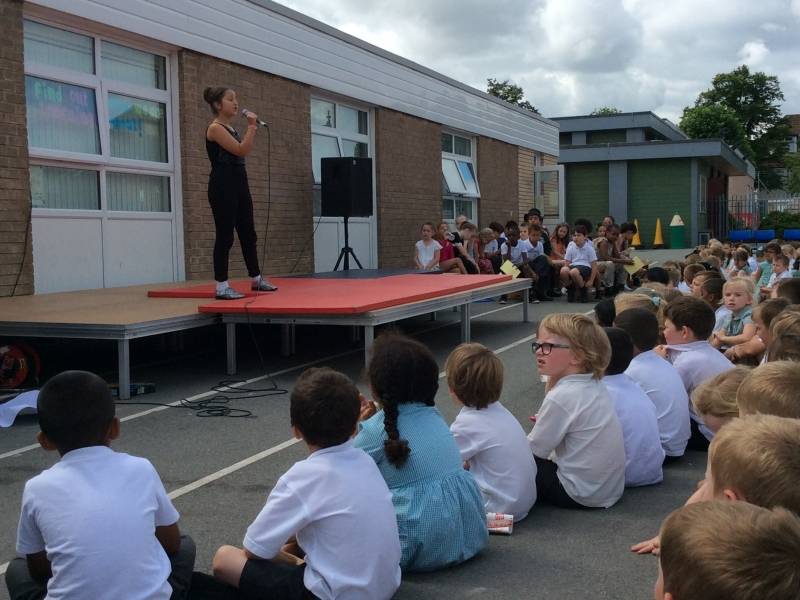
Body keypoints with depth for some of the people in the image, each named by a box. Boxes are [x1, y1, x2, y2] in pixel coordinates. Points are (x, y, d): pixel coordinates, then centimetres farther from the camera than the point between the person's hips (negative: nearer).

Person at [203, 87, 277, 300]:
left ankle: (256, 279, 25)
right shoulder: (215, 128, -10)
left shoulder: (231, 128, 17)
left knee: (248, 233, 14)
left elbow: (246, 150, 21)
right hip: (223, 185, -9)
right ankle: (222, 286, -1)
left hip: (239, 183, 9)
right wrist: (251, 126, -12)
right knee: (225, 235, -7)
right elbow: (240, 150, -17)